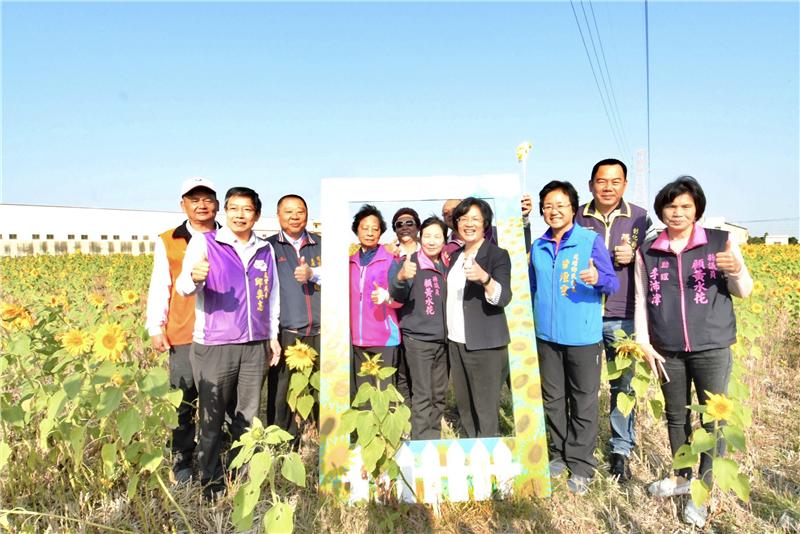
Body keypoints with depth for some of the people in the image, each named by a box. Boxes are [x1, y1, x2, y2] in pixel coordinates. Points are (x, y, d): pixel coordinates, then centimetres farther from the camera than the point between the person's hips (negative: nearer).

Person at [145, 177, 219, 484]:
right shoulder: (168, 242, 8)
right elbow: (159, 288, 6)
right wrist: (156, 328, -2)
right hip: (184, 335, -1)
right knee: (183, 401, 6)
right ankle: (182, 462, 22)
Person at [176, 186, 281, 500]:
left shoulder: (265, 250, 12)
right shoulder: (205, 243, 0)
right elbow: (184, 287, -11)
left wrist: (273, 336, 17)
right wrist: (194, 277, -35)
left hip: (255, 345, 4)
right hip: (214, 345, -3)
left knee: (248, 417, 10)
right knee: (212, 419, 4)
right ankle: (211, 485, 20)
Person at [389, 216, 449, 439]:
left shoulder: (447, 265, 6)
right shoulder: (409, 263, -10)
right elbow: (397, 296, -23)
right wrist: (401, 277, -43)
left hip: (443, 338, 6)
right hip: (418, 338, -6)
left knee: (439, 394, 16)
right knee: (422, 395, -2)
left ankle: (435, 435, 30)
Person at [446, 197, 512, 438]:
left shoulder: (497, 255, -8)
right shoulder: (456, 255, 12)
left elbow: (503, 298, -21)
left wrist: (484, 277, -37)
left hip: (485, 345, -6)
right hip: (456, 342, 7)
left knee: (486, 412, -3)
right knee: (464, 407, 15)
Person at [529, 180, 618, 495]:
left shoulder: (591, 241, -6)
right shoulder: (537, 247, 8)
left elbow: (613, 284, -8)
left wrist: (598, 278, -31)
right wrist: (529, 327, 14)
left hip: (583, 336, -4)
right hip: (547, 336, 5)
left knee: (584, 402, 5)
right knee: (553, 399, 15)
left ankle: (581, 465, 19)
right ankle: (560, 453, 32)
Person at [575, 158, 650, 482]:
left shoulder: (639, 218, 3)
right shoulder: (577, 218, 3)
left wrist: (634, 257, -11)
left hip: (623, 317, 0)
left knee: (623, 384, 8)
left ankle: (621, 450, 25)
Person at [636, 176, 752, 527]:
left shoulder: (721, 242, -1)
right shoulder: (647, 252, 3)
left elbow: (743, 293, 5)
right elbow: (641, 302, 6)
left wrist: (737, 271, -17)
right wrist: (644, 344, 0)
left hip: (712, 347, -2)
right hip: (668, 351, 2)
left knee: (714, 417, 2)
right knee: (676, 415, 14)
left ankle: (704, 489, 20)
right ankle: (682, 477, 34)